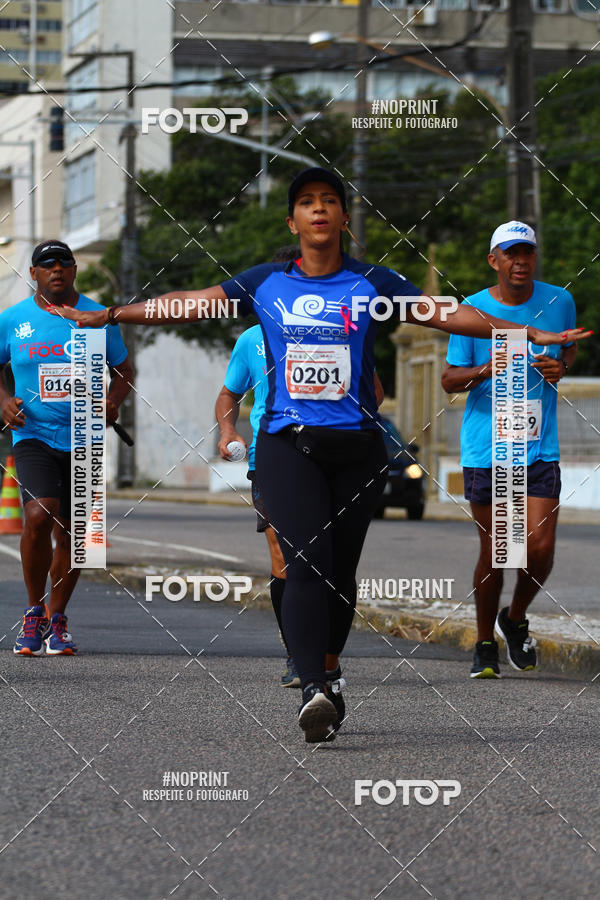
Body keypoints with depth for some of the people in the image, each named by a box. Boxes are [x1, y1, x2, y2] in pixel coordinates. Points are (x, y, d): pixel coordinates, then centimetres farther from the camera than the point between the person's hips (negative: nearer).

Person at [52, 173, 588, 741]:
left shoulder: (372, 284, 5)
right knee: (307, 561, -18)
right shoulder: (265, 284, 7)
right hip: (287, 443, -1)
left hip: (357, 448, 1)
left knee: (340, 571, 4)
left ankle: (326, 676, 25)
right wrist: (108, 315, 3)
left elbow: (447, 315, 2)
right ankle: (312, 693, -26)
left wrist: (533, 334, -5)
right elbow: (188, 304, 8)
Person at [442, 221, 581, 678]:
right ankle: (485, 644, 20)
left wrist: (561, 366, -2)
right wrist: (484, 371, -20)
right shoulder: (472, 310, -4)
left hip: (540, 448, 2)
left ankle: (515, 619, 22)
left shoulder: (559, 301, 2)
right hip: (485, 449, -2)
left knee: (541, 549, -7)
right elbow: (449, 379, 1)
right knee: (494, 551, 2)